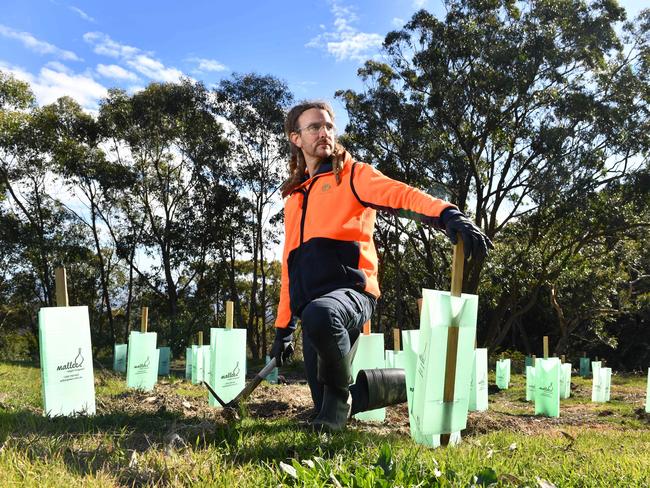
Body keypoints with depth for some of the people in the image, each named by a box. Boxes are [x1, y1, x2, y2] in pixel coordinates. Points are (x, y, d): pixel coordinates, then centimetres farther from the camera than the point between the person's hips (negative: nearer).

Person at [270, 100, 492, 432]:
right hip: (312, 309, 6)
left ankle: (340, 390, -12)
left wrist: (448, 215, -35)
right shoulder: (293, 196, 23)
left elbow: (402, 195, -14)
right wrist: (283, 327, 20)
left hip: (350, 292, -5)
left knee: (320, 315, -40)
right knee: (327, 413, 1)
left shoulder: (352, 175, 7)